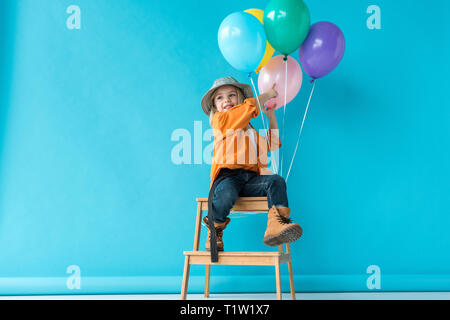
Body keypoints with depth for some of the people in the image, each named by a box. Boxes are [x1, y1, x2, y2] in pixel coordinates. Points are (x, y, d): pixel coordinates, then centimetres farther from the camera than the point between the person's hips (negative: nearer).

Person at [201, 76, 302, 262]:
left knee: (277, 181, -22)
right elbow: (250, 107, 0)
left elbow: (270, 145, 40)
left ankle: (276, 227, -37)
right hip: (227, 176, -6)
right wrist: (267, 95, 15)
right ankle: (214, 233, -9)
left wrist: (272, 118, 34)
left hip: (250, 180, 6)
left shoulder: (250, 129, 32)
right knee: (226, 196, -37)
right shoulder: (219, 119, 11)